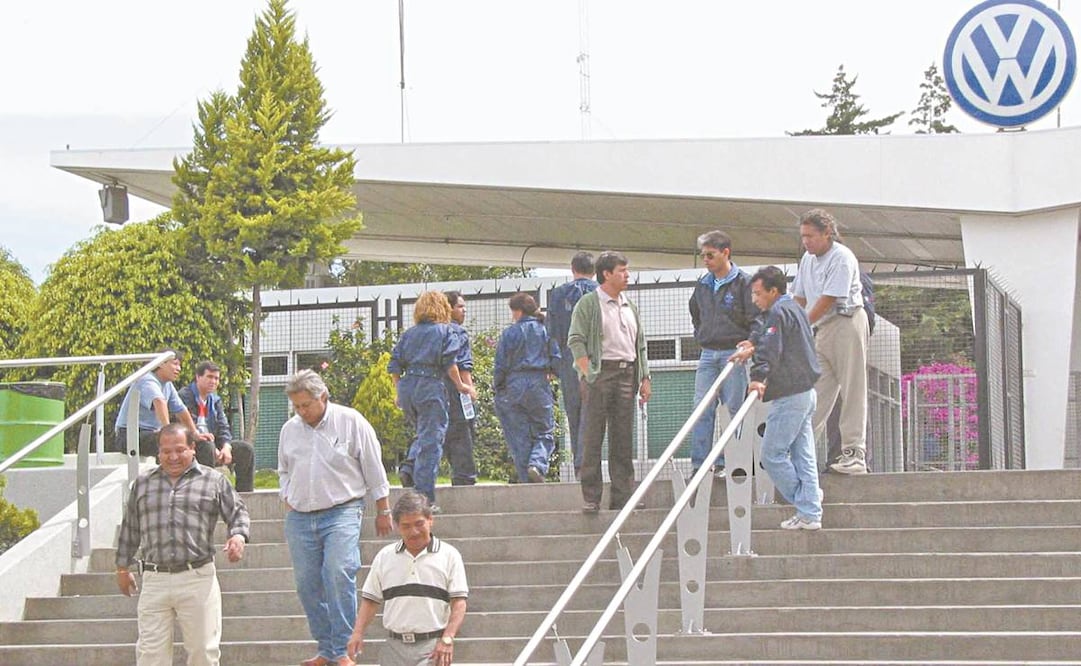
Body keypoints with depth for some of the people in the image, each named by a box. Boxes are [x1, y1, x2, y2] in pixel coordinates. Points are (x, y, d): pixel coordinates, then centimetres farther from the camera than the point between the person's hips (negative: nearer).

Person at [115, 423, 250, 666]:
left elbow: (238, 512, 10)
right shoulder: (143, 483, 15)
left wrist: (238, 536, -11)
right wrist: (123, 568, 22)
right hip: (154, 581, 2)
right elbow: (129, 529, 21)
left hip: (198, 580, -2)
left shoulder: (213, 481, 7)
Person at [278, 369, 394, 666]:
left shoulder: (351, 422, -2)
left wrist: (383, 511, 6)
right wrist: (287, 499, 12)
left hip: (342, 511, -5)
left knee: (339, 575, -19)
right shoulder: (290, 429, 10)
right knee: (307, 583, 2)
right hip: (299, 517, 5)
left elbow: (374, 470, 4)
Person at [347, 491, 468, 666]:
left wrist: (447, 639, -15)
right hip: (395, 646, 4)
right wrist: (358, 632, 0)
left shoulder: (448, 555, 2)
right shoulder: (384, 557, 12)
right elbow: (370, 599, 14)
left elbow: (459, 602, -3)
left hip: (432, 646, -4)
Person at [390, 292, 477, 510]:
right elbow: (449, 363, -5)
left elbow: (395, 366, 11)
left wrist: (399, 392, 20)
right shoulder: (444, 331, 4)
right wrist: (460, 385, 7)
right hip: (431, 387, -5)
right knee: (431, 441, -2)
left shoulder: (408, 334, 16)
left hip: (407, 387, 5)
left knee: (423, 434, 23)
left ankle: (409, 467, -3)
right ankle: (425, 498, -5)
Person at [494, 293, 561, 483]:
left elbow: (501, 365, -3)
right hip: (539, 384, 1)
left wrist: (497, 386, 12)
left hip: (513, 387, -1)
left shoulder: (509, 333, -4)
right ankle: (538, 464, -17)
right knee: (545, 431, 9)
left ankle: (526, 478, 3)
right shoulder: (546, 331, 2)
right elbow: (557, 360, 0)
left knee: (519, 436, 6)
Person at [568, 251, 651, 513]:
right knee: (593, 438, -6)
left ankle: (622, 496, 8)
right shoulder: (588, 304, -1)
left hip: (627, 375, 6)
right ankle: (591, 498, -5)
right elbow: (576, 341, -8)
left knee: (623, 440, 5)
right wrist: (588, 375, -17)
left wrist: (645, 378, 14)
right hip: (599, 374, -6)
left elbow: (640, 344, 22)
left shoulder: (629, 307, 20)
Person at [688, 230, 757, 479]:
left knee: (733, 410, -1)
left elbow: (755, 318, -6)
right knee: (702, 409, -2)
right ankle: (699, 463, -1)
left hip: (734, 353, -5)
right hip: (708, 354, 5)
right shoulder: (702, 285, 12)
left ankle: (724, 463, 4)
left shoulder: (744, 282, -5)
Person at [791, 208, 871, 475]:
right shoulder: (808, 259, 12)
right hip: (822, 328, 8)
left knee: (852, 390, -6)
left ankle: (854, 454, -6)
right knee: (817, 391, 5)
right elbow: (800, 298, 15)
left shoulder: (842, 258, -13)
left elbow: (827, 300, -17)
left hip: (846, 322, -8)